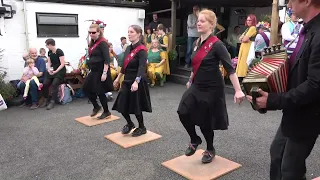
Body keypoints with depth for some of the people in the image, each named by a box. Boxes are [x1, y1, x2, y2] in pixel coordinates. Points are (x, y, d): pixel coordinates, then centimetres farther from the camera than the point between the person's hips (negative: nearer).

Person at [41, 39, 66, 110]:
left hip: (60, 71, -6)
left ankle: (52, 102, -19)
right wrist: (49, 69, -9)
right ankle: (46, 100, 2)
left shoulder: (59, 51, -13)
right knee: (45, 84, -10)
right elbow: (49, 62, 11)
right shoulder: (49, 52, 9)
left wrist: (56, 71, -21)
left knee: (54, 84, -22)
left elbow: (62, 64, -15)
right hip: (52, 70, 6)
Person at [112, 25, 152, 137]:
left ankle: (142, 128, 25)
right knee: (121, 105, 7)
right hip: (127, 81, 7)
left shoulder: (141, 50, -15)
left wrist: (136, 82, -38)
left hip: (137, 82, -7)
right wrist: (118, 78, 22)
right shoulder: (128, 48, 9)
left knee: (136, 106, 1)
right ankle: (130, 124, 32)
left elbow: (142, 68, -26)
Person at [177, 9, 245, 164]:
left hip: (212, 88, -6)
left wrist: (238, 91, -24)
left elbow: (230, 68, -19)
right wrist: (190, 81, 26)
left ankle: (210, 150, 30)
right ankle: (195, 140, 21)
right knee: (183, 112, -5)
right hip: (196, 86, 6)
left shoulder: (216, 44, -16)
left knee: (205, 121, 4)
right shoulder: (197, 43, 5)